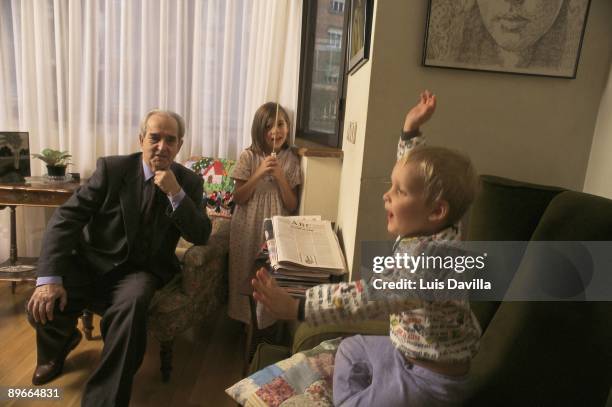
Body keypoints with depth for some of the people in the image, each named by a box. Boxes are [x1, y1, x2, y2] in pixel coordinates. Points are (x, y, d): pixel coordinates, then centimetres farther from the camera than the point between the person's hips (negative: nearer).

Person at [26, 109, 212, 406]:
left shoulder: (189, 182, -2)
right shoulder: (112, 168, -7)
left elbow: (201, 236, -9)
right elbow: (66, 217, -12)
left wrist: (176, 193, -24)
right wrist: (49, 277, -24)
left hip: (140, 270, -1)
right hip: (92, 262, 1)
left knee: (131, 304, -34)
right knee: (43, 306, -21)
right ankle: (62, 341, 20)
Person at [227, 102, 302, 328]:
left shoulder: (291, 160, -2)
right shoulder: (248, 156, -6)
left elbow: (292, 206, -4)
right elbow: (238, 198, -7)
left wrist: (280, 176, -17)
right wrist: (259, 174, -18)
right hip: (248, 228, 0)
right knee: (245, 274, 8)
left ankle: (268, 320, 28)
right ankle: (246, 319, 31)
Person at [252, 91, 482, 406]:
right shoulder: (425, 231, -8)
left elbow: (369, 297, -45)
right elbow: (412, 172, 9)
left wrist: (296, 307, -47)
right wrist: (410, 130, 10)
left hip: (428, 379, -9)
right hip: (408, 350, 9)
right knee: (351, 349, 22)